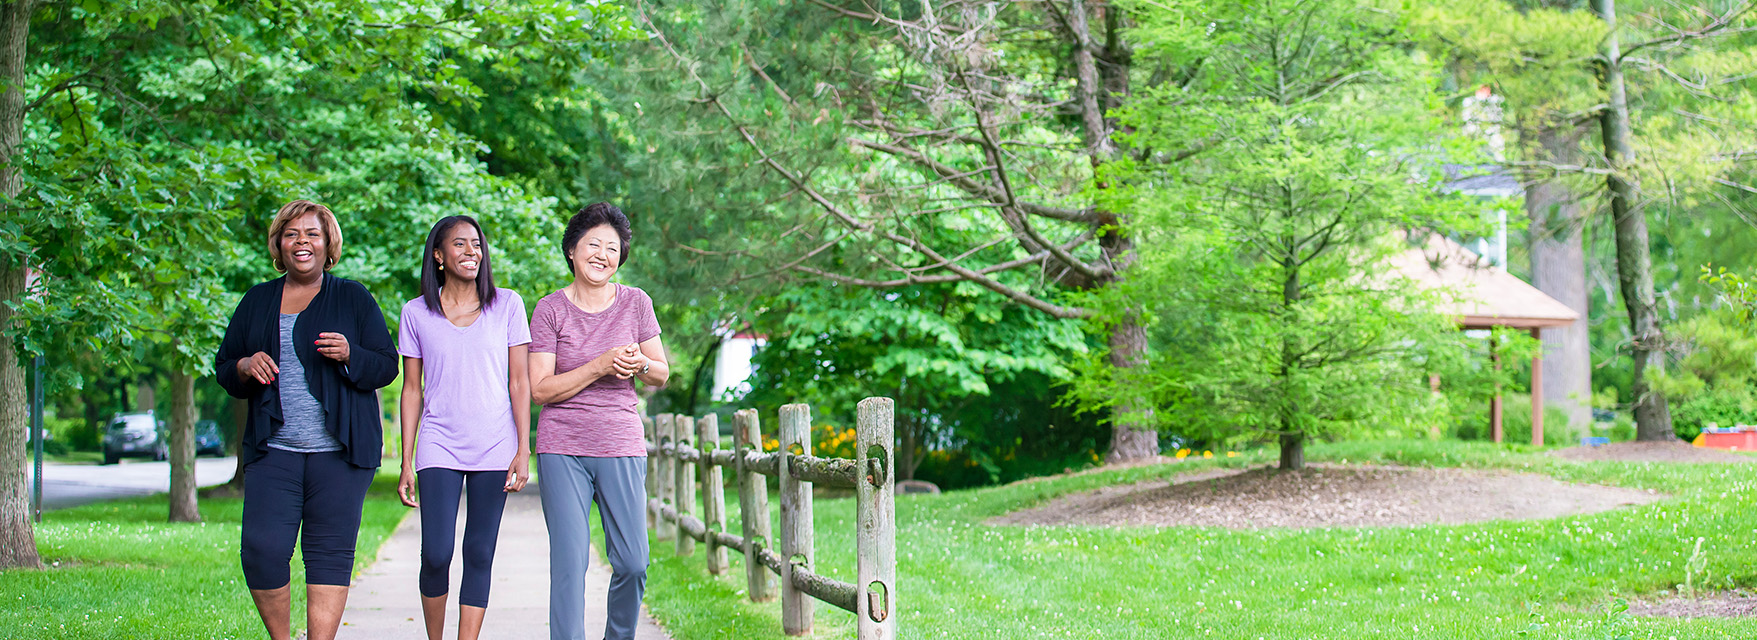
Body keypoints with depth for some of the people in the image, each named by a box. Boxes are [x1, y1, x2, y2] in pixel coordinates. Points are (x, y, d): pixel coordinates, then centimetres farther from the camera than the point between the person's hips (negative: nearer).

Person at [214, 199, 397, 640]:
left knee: (329, 553, -3)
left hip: (339, 451, -2)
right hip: (274, 450, 2)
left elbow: (386, 367, 5)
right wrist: (246, 367, -4)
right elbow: (223, 368, 18)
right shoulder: (258, 302, 15)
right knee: (261, 550, -9)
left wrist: (350, 355, -14)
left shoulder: (353, 299, 8)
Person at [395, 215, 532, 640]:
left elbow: (519, 382, 4)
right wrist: (406, 464, 5)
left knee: (480, 555, 0)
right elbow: (412, 390, 8)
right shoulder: (417, 314, 5)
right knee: (435, 555, -9)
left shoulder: (507, 306, 4)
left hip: (494, 448, 0)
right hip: (439, 447, 0)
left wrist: (523, 451, -3)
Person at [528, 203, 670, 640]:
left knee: (632, 563, 0)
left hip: (621, 447, 2)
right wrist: (601, 365, -16)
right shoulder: (550, 309, -1)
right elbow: (540, 389, -6)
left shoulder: (635, 303, 5)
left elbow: (662, 375, 11)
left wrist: (639, 364, -12)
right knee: (569, 563, -8)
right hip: (563, 449, -2)